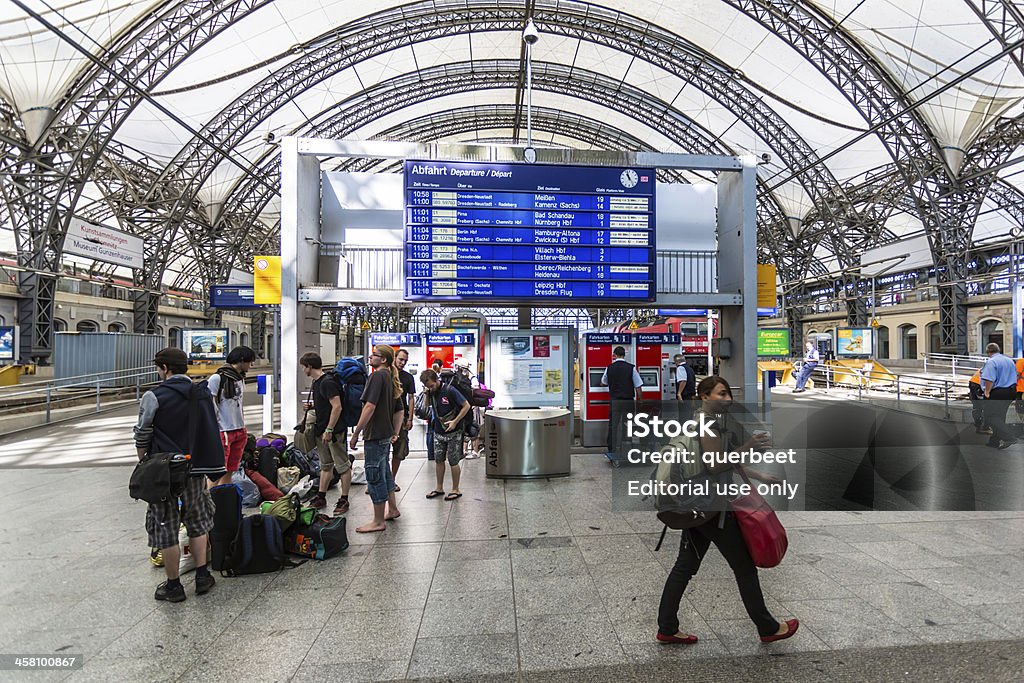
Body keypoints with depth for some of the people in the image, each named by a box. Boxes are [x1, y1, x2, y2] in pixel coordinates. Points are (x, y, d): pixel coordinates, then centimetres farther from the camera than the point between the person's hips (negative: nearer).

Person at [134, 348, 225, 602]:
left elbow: (142, 436, -6)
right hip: (196, 469, 5)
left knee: (166, 528, 8)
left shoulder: (154, 396, -11)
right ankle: (202, 576, 21)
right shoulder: (203, 393, 4)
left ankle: (173, 585, 17)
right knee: (197, 522, 19)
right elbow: (213, 431, 8)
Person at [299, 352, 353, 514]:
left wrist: (329, 430, -23)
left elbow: (337, 407, -24)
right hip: (321, 430, 10)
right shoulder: (316, 382, 12)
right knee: (325, 465, 18)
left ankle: (344, 500, 7)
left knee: (343, 466, 0)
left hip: (334, 430, -10)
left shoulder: (327, 382, -18)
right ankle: (321, 497, 28)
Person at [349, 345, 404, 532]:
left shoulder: (378, 376, -16)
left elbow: (370, 406, -24)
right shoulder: (391, 379, 13)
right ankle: (392, 509, 34)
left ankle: (378, 522, 9)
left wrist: (356, 433, -18)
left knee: (375, 476, 0)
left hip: (375, 435, -10)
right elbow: (400, 411, 18)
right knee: (384, 472, 21)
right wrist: (395, 433, 20)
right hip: (386, 435, 10)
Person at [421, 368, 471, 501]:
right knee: (438, 460, 13)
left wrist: (455, 421, -18)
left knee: (453, 462, 3)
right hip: (438, 432, 6)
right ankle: (439, 488, 27)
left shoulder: (450, 391, -18)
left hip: (453, 433, -6)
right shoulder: (430, 392, -1)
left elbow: (466, 406, -14)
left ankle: (456, 490, 17)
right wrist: (426, 394, 0)